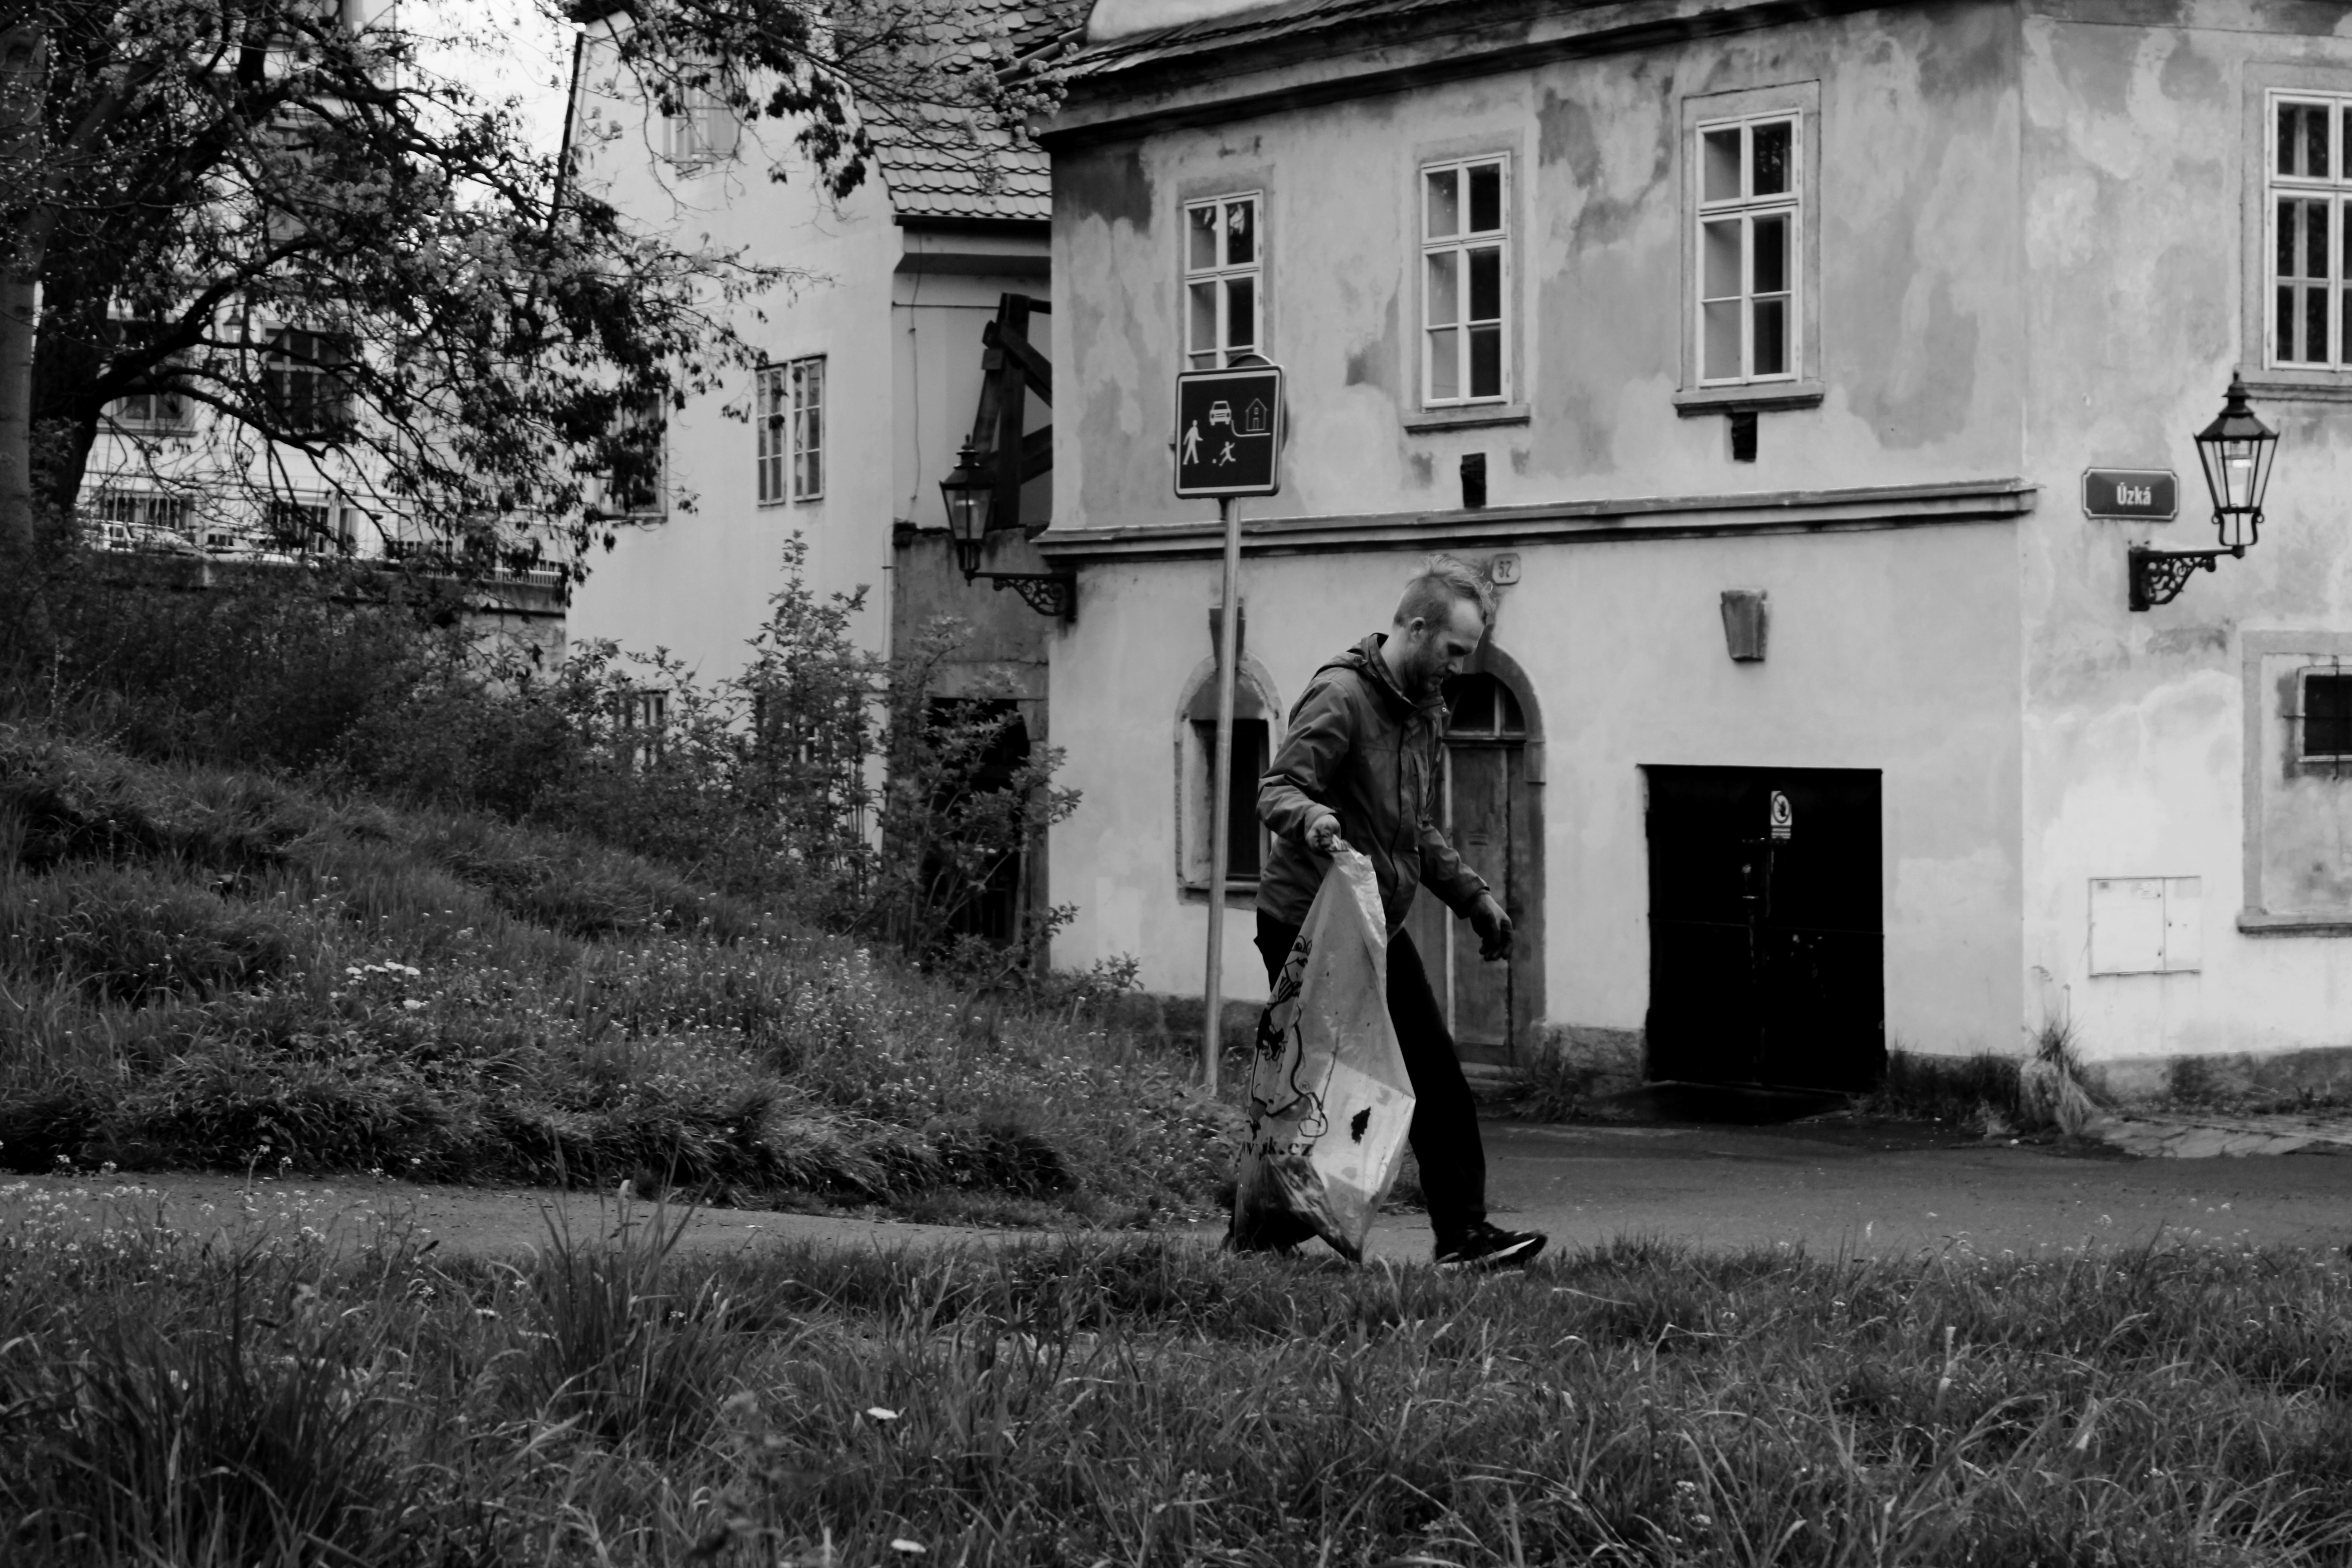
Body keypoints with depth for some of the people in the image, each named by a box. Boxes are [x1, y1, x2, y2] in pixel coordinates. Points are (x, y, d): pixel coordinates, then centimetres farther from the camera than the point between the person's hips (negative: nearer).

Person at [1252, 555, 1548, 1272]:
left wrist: (1474, 896, 20)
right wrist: (1313, 818, -47)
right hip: (1308, 925, -9)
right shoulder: (1340, 697, -16)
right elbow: (1275, 790, -26)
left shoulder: (1423, 709, 14)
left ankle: (1463, 1233, 4)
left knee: (1438, 1082, 2)